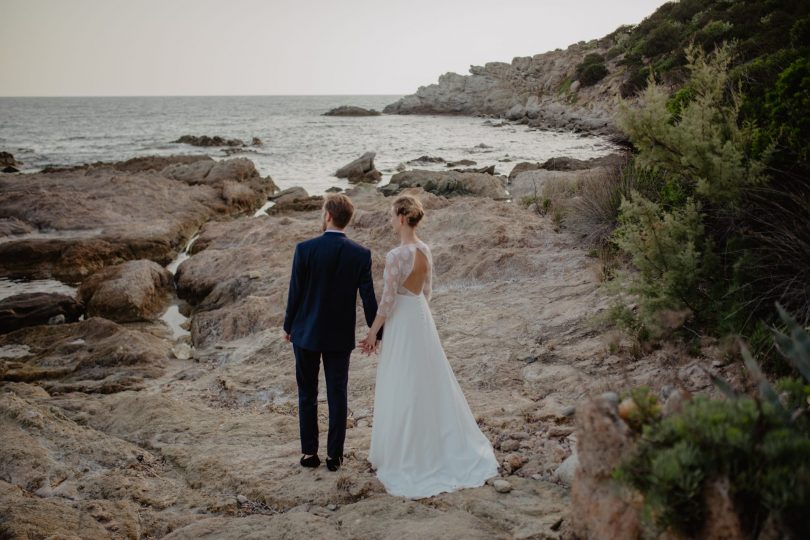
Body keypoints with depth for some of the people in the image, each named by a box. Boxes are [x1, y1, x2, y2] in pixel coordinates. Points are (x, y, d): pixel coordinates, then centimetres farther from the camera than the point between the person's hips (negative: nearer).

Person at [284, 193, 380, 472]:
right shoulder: (361, 254, -9)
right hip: (340, 336, 1)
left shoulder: (305, 249, -14)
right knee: (337, 395, 10)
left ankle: (309, 453, 18)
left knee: (307, 394, 12)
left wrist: (288, 326, 7)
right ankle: (334, 455, 15)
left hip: (306, 333, -1)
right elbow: (368, 297, -6)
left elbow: (295, 292, -8)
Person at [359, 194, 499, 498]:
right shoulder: (425, 250, 3)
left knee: (403, 391, 3)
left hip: (401, 324, -8)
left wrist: (372, 333, -10)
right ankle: (446, 447, 29)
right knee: (430, 386, 18)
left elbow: (388, 301, -19)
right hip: (422, 318, 8)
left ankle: (405, 456, 14)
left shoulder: (396, 256, -22)